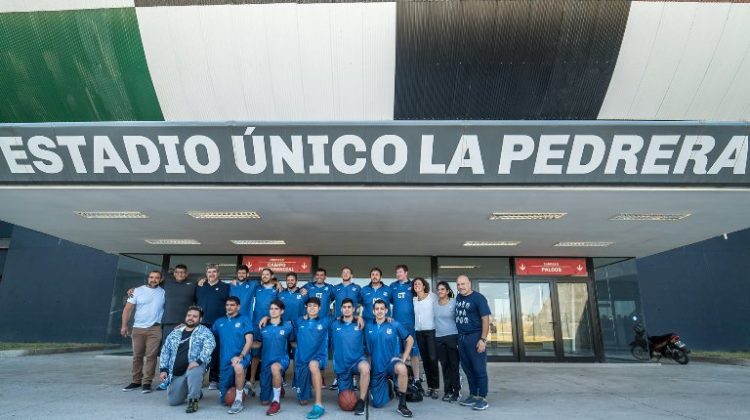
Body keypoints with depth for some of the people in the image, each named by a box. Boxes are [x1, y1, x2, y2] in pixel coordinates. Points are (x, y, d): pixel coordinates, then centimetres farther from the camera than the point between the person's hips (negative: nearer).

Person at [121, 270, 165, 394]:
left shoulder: (163, 292, 4)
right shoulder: (138, 291, 4)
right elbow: (128, 308, 3)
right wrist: (124, 325, -3)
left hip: (155, 329, -1)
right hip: (138, 328, 2)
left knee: (151, 356, -6)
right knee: (137, 356, 7)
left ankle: (147, 382, 1)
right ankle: (136, 381, 19)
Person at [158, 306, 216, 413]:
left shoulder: (204, 331, -2)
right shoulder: (175, 333, 13)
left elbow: (209, 345, -19)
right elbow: (165, 351, 15)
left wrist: (198, 361, -31)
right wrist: (163, 369, 5)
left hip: (194, 367, -5)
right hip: (177, 374, 5)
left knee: (194, 371, -38)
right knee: (173, 401, 2)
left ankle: (193, 400, -19)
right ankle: (195, 393, 29)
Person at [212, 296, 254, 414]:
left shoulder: (244, 320, -1)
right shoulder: (219, 322, 13)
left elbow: (249, 341, -8)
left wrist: (241, 356, -21)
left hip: (240, 357, -4)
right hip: (224, 360, 5)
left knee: (238, 367, -41)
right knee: (224, 399, 9)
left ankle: (238, 401, -24)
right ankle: (242, 390, 40)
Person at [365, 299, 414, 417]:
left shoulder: (394, 325, -6)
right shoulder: (368, 327, -2)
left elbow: (410, 339, 2)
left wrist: (404, 358, -4)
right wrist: (369, 364, 2)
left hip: (392, 360, -2)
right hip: (377, 368, 3)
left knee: (402, 369, -40)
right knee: (377, 404, 5)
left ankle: (402, 405, -20)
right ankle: (387, 385, 38)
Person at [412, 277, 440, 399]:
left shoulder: (433, 296, -2)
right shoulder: (413, 300, 10)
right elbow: (414, 314, 14)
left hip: (431, 330, -4)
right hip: (419, 332, 4)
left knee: (433, 358, -9)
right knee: (425, 359, 7)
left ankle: (435, 387, -2)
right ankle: (429, 385, 15)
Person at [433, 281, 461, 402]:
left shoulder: (454, 302, -4)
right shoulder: (434, 303, 6)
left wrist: (460, 336, -5)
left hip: (452, 336, -4)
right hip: (439, 338, 4)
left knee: (454, 364, -1)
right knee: (444, 365, 8)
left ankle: (456, 391, 7)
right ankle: (447, 391, 17)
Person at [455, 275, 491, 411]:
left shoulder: (478, 298, -9)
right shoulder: (458, 298, 10)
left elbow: (485, 319, -12)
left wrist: (483, 339, -18)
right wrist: (458, 337, 15)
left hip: (475, 337, -6)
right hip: (461, 337, 6)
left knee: (479, 369, 0)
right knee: (467, 369, 12)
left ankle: (482, 398, 7)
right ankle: (473, 395, 22)